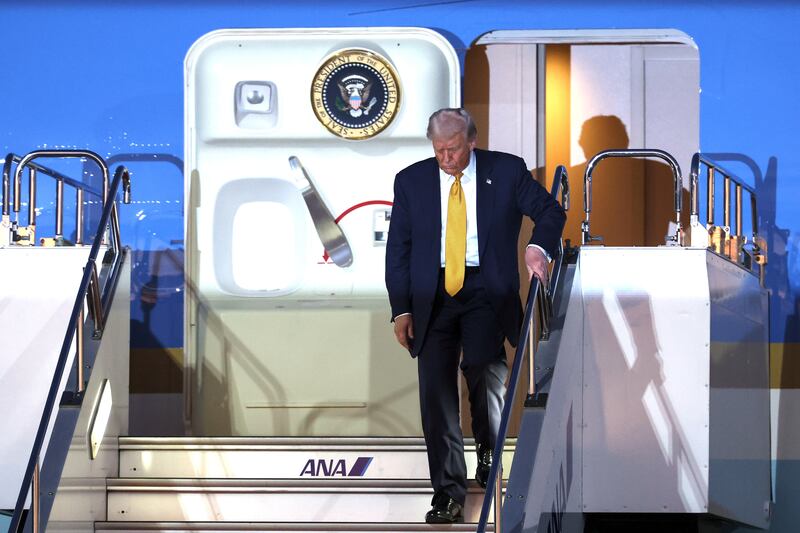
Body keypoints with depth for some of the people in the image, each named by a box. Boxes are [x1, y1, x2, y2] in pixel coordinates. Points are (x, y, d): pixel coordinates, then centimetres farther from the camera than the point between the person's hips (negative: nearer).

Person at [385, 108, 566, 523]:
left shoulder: (507, 170, 1)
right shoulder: (411, 181, 6)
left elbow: (550, 210, 6)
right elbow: (397, 249, 8)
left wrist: (538, 246, -15)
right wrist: (401, 309, 1)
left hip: (486, 290, -2)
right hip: (432, 295, 2)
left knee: (484, 370, -21)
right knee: (435, 391, -5)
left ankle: (488, 449, 9)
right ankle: (448, 493, 2)